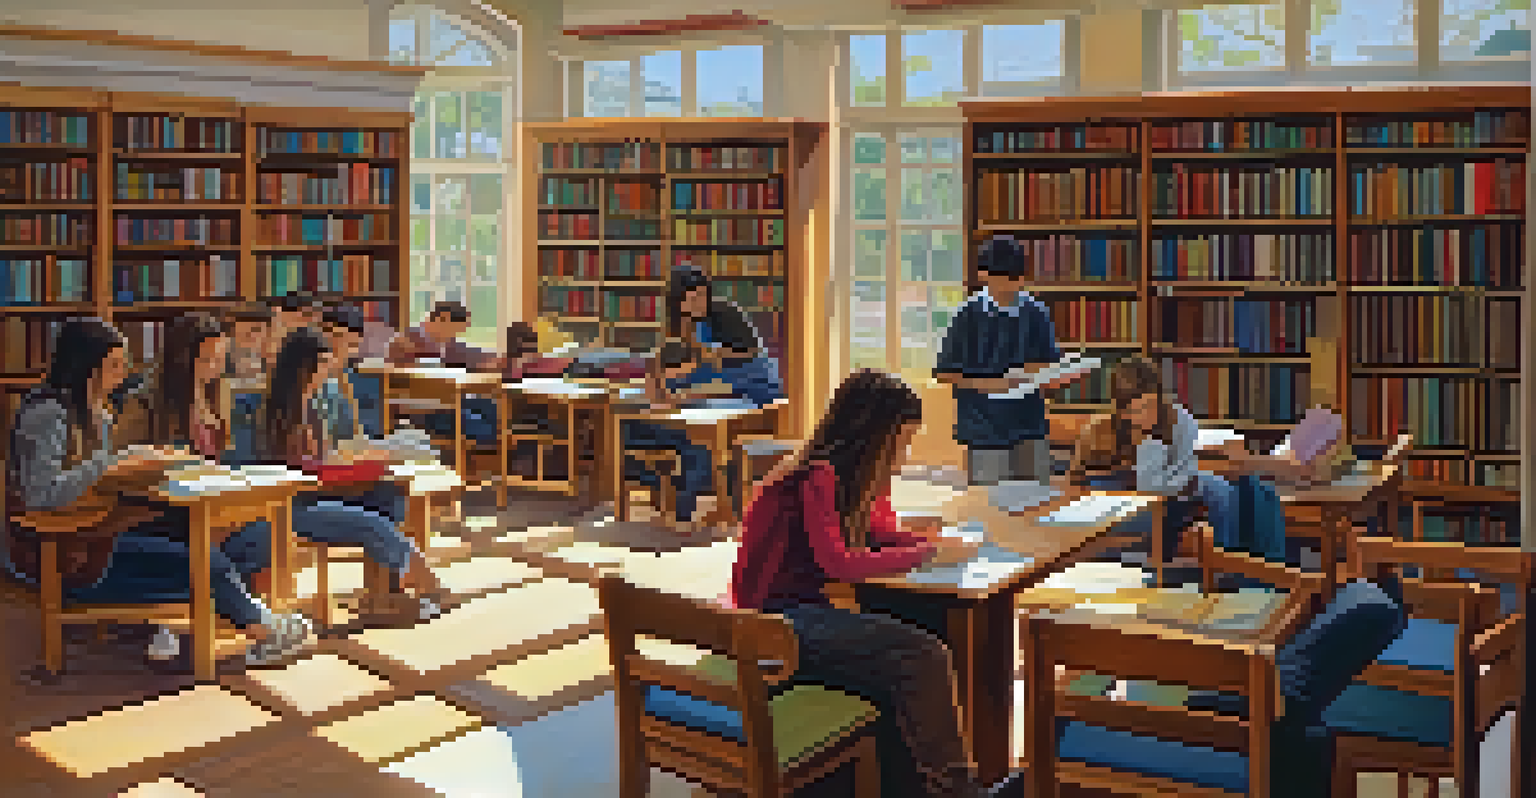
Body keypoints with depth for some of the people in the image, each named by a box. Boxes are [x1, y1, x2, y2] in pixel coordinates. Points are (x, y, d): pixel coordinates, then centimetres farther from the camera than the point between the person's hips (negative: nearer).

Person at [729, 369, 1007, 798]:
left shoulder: (853, 478, 10)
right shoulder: (815, 477, -17)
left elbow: (881, 532, 24)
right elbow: (838, 563, -23)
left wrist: (940, 542, 5)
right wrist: (927, 553, -15)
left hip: (804, 610, 9)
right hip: (773, 622, -9)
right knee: (922, 656, -19)